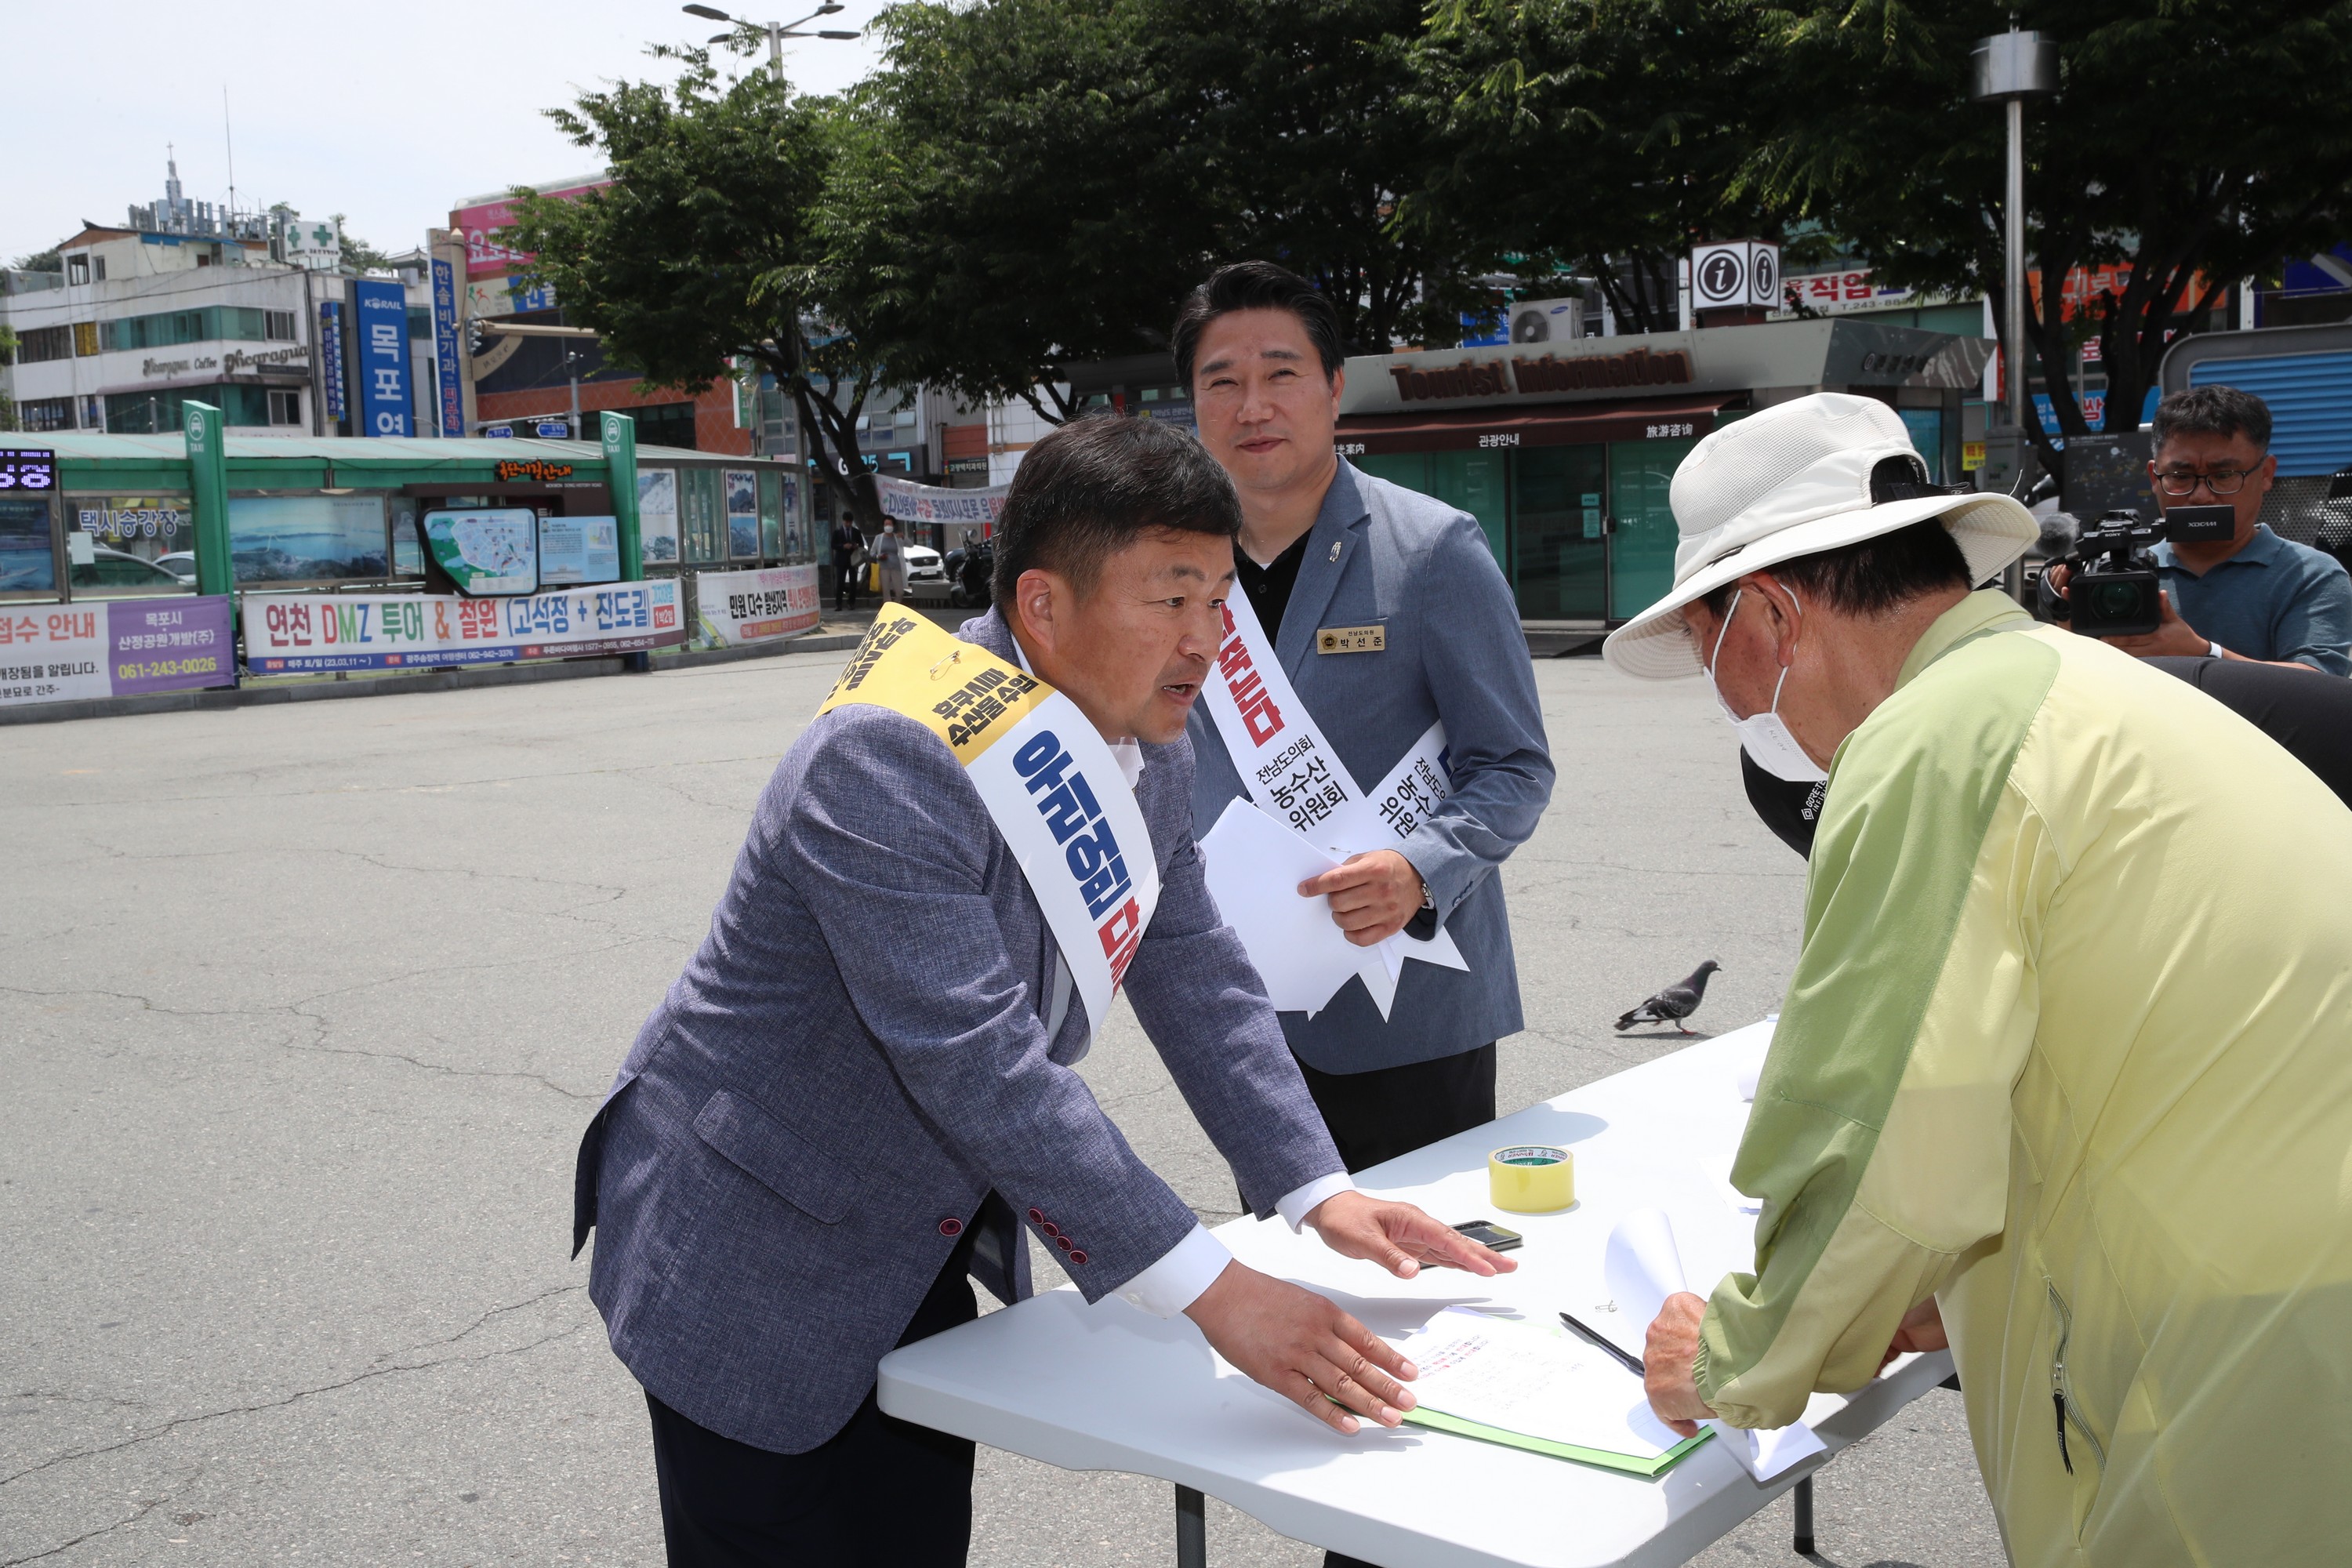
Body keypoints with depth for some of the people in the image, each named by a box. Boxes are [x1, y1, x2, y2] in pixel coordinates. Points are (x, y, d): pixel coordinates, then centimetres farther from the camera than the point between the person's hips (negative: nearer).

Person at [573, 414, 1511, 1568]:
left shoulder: (1147, 754, -3)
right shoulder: (886, 760, -30)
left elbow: (1196, 981, 5)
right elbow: (981, 1066, -34)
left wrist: (1320, 1193, -5)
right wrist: (1211, 1292, -33)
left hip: (917, 1254, 8)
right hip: (750, 1259, -7)